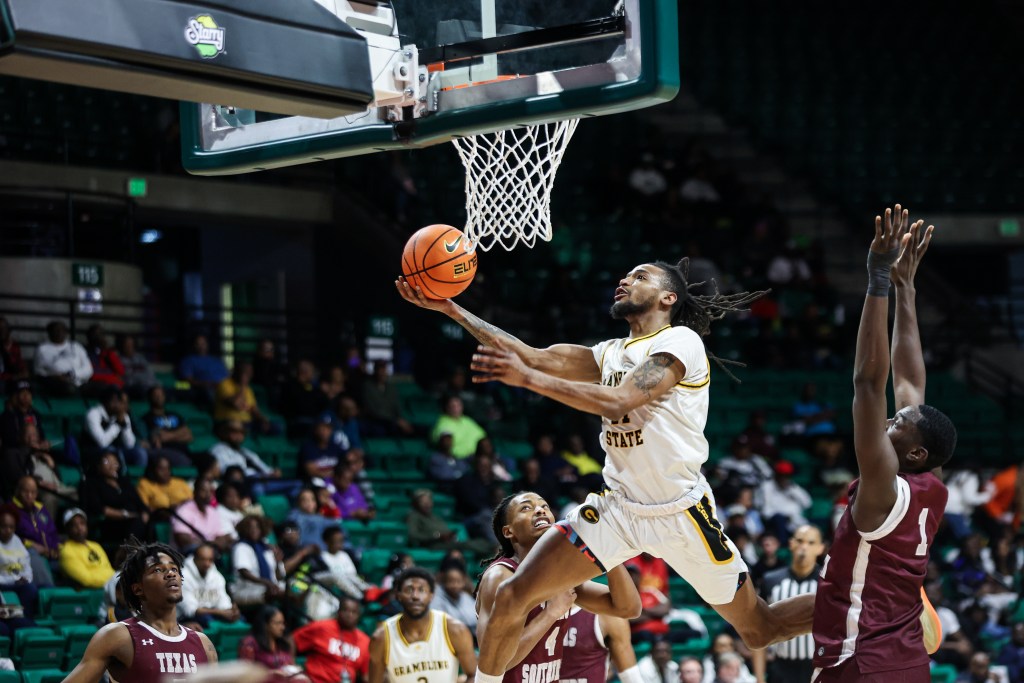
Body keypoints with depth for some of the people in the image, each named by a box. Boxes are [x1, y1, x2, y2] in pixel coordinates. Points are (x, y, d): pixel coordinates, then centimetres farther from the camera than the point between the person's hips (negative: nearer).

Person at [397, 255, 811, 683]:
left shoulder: (681, 341, -12)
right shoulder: (611, 353, 12)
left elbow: (618, 402, -24)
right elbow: (533, 356, 6)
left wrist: (528, 379, -31)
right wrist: (450, 309, 0)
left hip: (681, 514, -6)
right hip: (619, 508, 6)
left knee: (759, 630, 3)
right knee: (512, 598, -5)